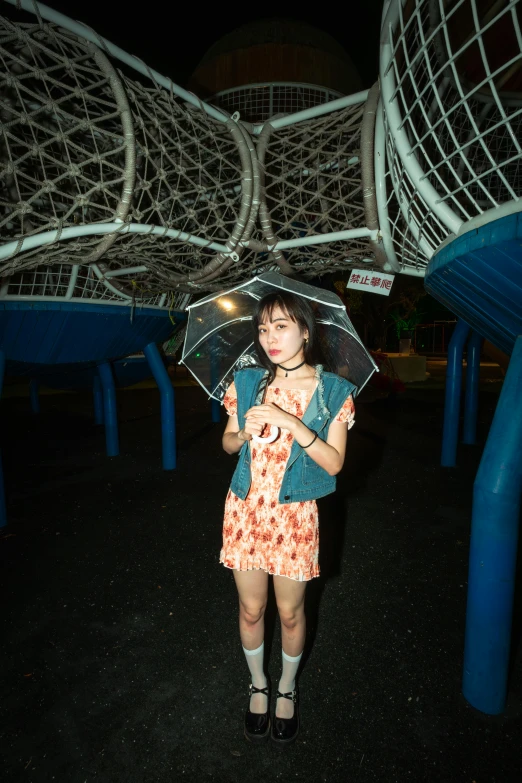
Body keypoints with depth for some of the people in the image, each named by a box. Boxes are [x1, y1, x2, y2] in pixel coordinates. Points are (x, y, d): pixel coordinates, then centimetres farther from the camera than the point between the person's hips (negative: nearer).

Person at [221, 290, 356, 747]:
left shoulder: (333, 392, -8)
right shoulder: (247, 382, -2)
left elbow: (334, 463, -11)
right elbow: (228, 444, 6)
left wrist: (293, 424, -25)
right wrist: (246, 432, -17)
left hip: (294, 514, -2)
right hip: (246, 509, 2)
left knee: (290, 612, 16)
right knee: (251, 609, 17)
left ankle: (287, 690, 45)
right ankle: (258, 686, 45)